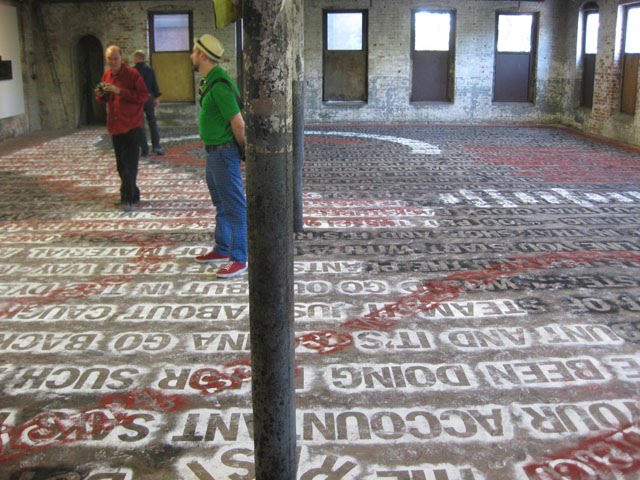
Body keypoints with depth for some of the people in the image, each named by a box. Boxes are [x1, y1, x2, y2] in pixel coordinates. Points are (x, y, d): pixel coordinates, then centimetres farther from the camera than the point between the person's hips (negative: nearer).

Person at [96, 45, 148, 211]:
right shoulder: (106, 75, 11)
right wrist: (101, 95, -2)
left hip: (131, 126, -7)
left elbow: (143, 96, -17)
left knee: (129, 164, -9)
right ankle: (133, 195, 22)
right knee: (121, 165, 12)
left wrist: (119, 91, -22)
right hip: (115, 126, 7)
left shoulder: (132, 74, -8)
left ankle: (127, 199, -7)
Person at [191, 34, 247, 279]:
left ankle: (238, 260, 1)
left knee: (234, 206, -4)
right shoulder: (209, 81, 11)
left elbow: (238, 123, -22)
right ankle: (222, 251, 31)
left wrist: (242, 149, -7)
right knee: (221, 203, 19)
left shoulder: (219, 84, -21)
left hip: (224, 152, -11)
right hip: (214, 151, 11)